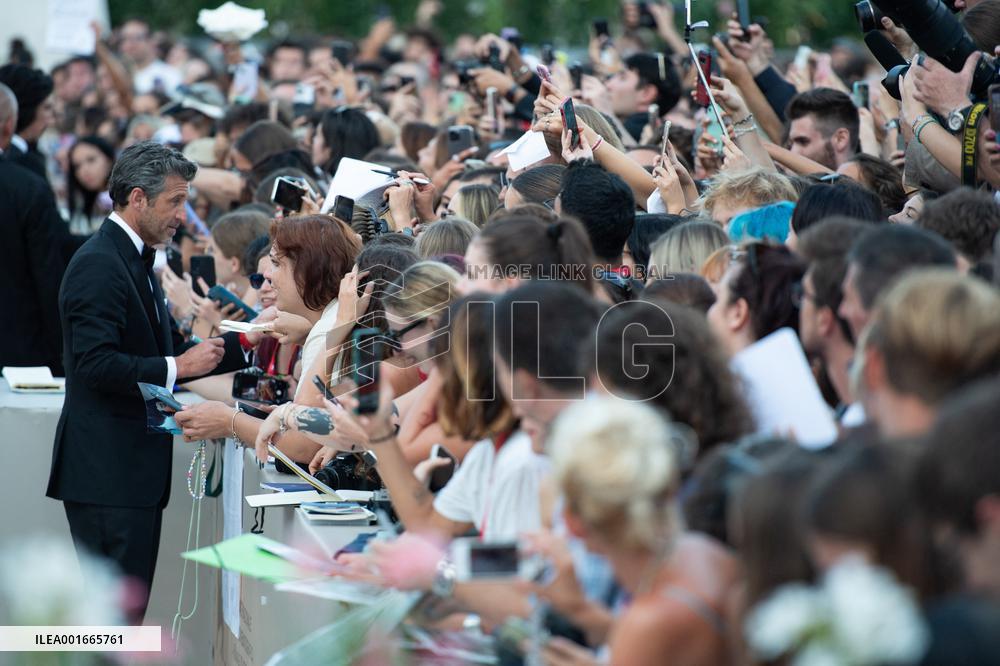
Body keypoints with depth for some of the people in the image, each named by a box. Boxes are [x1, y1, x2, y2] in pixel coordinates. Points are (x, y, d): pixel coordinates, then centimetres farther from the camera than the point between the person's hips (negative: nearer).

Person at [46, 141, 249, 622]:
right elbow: (95, 363, -25)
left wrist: (244, 343, 11)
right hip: (107, 473, -10)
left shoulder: (133, 260, 18)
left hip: (131, 468, 10)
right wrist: (176, 367, -20)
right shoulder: (98, 264, -15)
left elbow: (162, 349, 20)